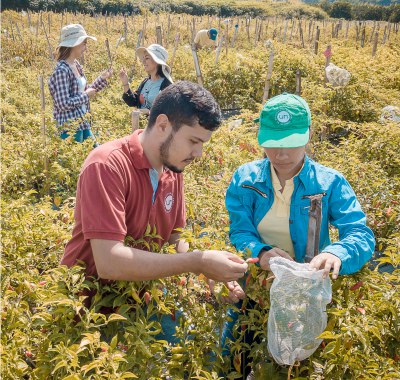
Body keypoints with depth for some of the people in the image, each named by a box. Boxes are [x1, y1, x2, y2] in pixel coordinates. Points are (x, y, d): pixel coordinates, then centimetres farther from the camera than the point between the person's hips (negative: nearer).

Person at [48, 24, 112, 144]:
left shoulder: (76, 65, 8)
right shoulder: (62, 70, -18)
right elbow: (63, 104, -23)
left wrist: (102, 78, 8)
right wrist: (86, 96, -13)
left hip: (83, 124, 9)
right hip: (69, 127, -9)